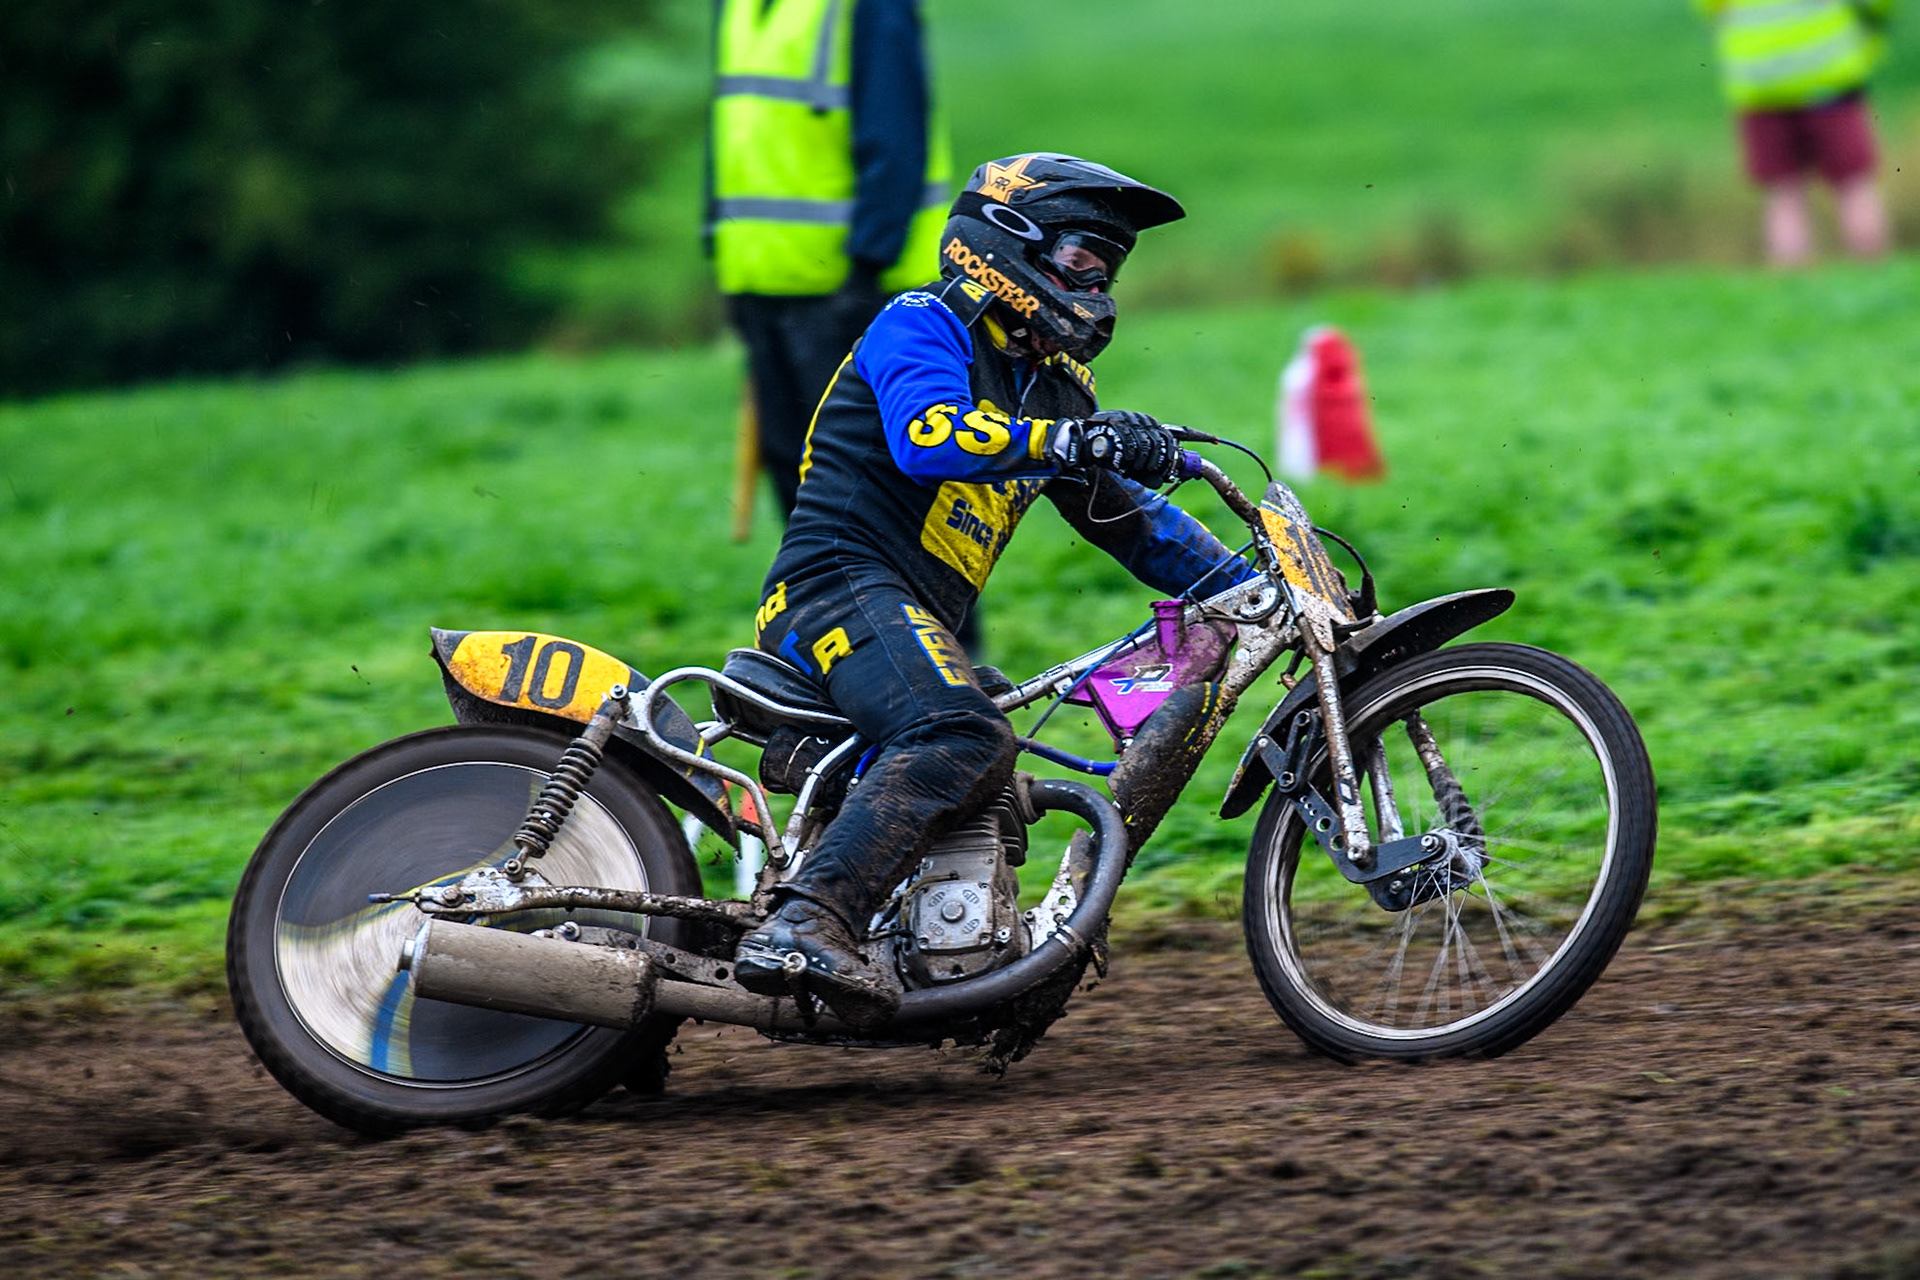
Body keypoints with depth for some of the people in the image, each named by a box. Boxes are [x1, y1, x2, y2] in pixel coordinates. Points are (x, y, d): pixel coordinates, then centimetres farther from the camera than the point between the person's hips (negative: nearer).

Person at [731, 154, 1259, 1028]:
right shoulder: (920, 326, -2)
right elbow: (929, 436, -23)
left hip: (922, 621, 10)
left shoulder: (1055, 387, 24)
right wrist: (1080, 441, -30)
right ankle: (802, 931, -48)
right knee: (964, 740, -34)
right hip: (842, 585, -10)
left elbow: (1133, 519, 28)